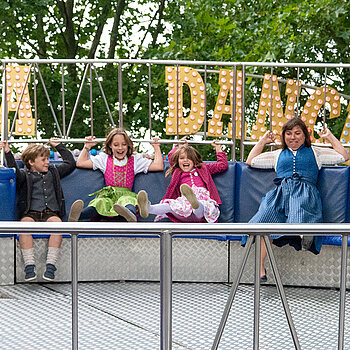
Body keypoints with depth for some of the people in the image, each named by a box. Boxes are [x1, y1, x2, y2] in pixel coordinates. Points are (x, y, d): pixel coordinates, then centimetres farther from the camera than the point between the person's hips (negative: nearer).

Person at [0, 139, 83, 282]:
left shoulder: (53, 172, 26)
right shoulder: (25, 175, 13)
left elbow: (70, 163, 31)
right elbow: (14, 171, -7)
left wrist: (59, 146, 33)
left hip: (50, 214, 2)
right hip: (30, 214, -2)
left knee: (57, 222, -34)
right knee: (25, 223, -37)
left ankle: (50, 265, -37)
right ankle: (29, 266, -38)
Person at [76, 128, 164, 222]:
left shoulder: (135, 160, 16)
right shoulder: (104, 159, 18)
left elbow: (159, 167, 10)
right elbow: (80, 163, 18)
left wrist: (156, 147, 14)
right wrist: (87, 147, 19)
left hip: (126, 194, -1)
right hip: (108, 194, 1)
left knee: (128, 200, -41)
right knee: (99, 202, -37)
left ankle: (130, 214, -77)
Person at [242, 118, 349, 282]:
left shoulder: (314, 152, 29)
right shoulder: (278, 155, 34)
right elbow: (251, 161, 34)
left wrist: (330, 137, 27)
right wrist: (263, 141, 36)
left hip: (305, 192, 0)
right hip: (280, 191, 0)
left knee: (300, 206, -40)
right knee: (265, 214, -31)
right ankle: (260, 267, -37)